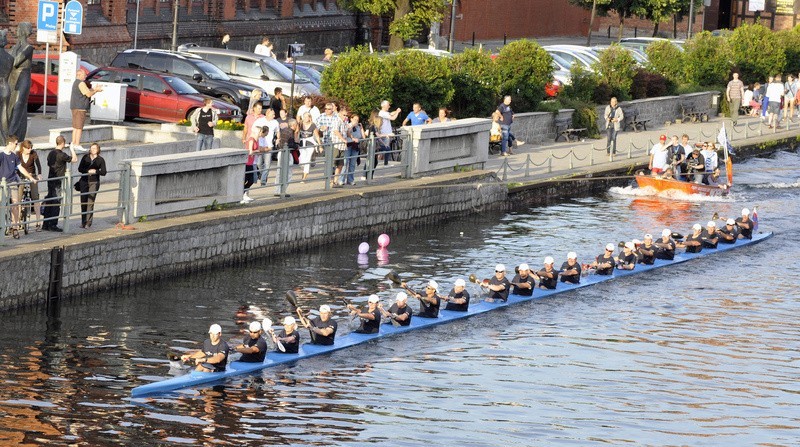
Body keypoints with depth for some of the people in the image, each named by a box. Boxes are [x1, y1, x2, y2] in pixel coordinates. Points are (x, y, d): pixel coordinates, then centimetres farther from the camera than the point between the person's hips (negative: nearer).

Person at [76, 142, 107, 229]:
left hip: (94, 183, -2)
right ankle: (83, 222, 14)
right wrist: (88, 171, -13)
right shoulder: (85, 157, 7)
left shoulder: (100, 160, 2)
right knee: (83, 202, 4)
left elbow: (103, 172, -2)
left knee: (90, 202, -8)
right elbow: (80, 169, 1)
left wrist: (95, 171, -15)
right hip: (84, 182, 2)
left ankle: (88, 223, -6)